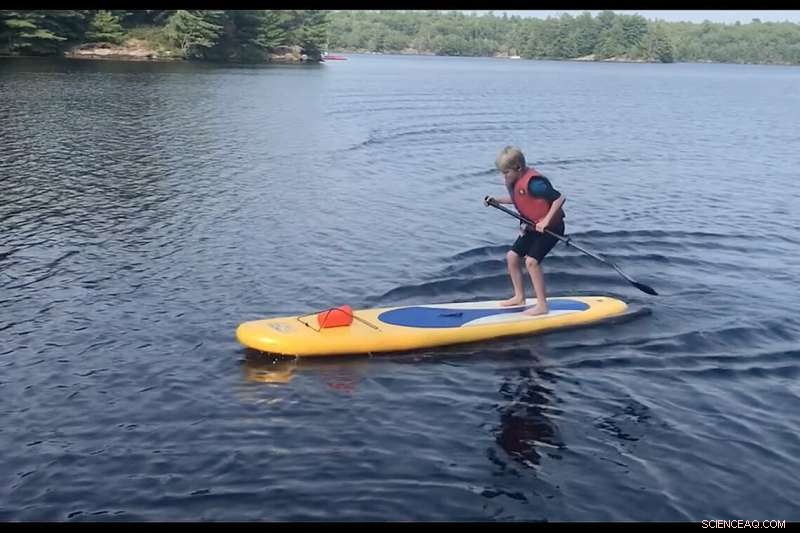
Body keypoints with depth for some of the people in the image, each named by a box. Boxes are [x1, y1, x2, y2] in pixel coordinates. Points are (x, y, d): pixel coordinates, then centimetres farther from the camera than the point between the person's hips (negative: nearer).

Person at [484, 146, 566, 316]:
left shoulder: (532, 182, -28)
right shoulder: (514, 181, 0)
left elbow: (559, 198, -29)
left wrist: (546, 221, -30)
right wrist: (497, 201, 9)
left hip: (550, 226, -10)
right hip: (532, 227, 10)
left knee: (531, 260, -20)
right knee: (511, 256, 10)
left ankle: (542, 305, -12)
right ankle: (519, 297, 24)